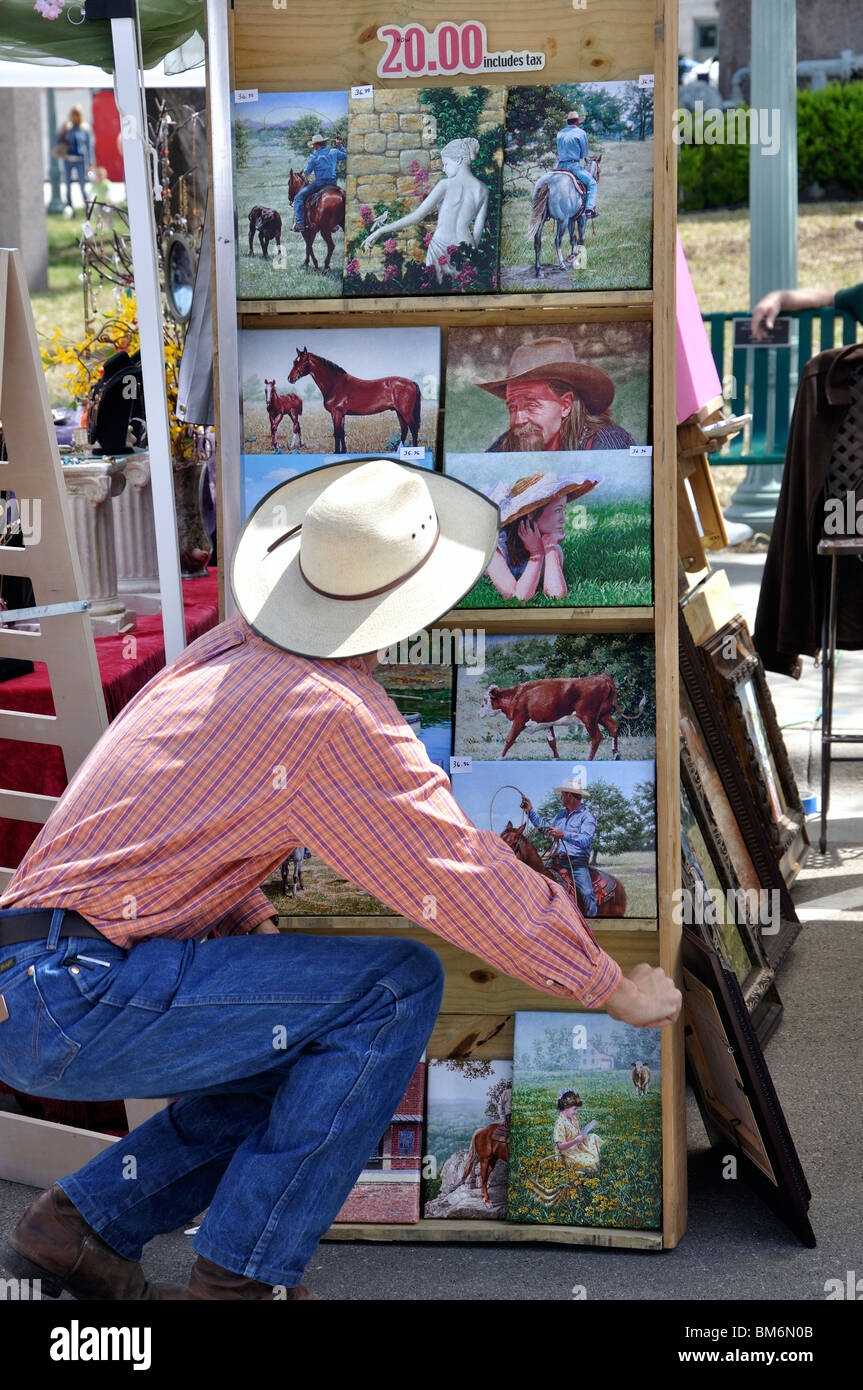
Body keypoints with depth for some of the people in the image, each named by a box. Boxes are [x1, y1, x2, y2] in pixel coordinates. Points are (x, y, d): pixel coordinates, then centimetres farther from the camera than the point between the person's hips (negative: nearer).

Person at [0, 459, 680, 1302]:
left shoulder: (233, 648, 12)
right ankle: (240, 1278, -4)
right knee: (397, 987, -10)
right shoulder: (336, 717, -15)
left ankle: (77, 1225, 17)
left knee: (327, 1055, 17)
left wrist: (263, 935, 23)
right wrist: (615, 989, 3)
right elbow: (470, 883, -10)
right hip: (69, 998, -9)